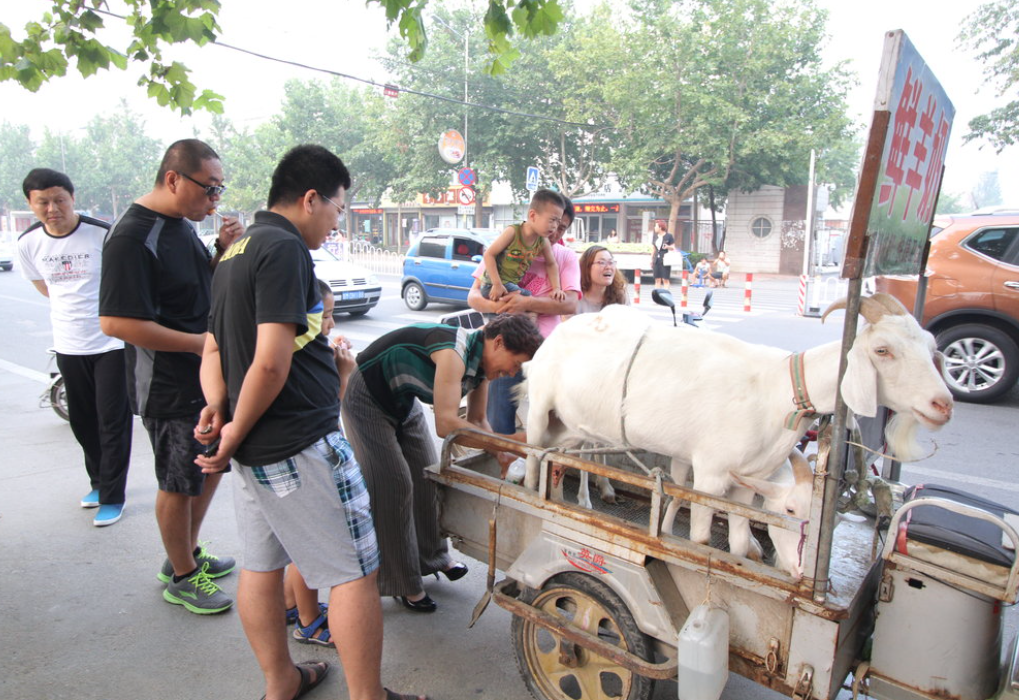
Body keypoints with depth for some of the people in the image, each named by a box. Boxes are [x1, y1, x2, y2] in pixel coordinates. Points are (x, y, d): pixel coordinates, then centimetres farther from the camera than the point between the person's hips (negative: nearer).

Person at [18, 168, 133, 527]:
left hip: (112, 342, -5)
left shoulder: (104, 234, -13)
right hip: (69, 346, 5)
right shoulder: (28, 243, 1)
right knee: (82, 422, 16)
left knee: (113, 422, 1)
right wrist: (73, 309, 13)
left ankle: (112, 496, 13)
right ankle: (98, 482, 35)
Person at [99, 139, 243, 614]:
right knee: (179, 484, 6)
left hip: (206, 377, 9)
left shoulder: (183, 225, 8)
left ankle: (188, 553, 40)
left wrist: (223, 251, -2)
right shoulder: (133, 236, -20)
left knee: (212, 466, 20)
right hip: (168, 387, -9)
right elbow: (116, 322, -24)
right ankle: (182, 579, 26)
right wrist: (198, 342, -22)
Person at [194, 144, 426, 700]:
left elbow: (213, 349, 17)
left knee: (261, 565, 19)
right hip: (301, 444, -10)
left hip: (253, 447, 10)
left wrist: (216, 406, 1)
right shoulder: (285, 248, -15)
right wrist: (236, 432, -11)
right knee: (353, 571, 1)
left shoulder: (237, 251, 16)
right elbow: (272, 362, -23)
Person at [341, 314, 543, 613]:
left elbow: (477, 420, 2)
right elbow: (446, 425, -41)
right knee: (393, 487, -6)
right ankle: (404, 586, 6)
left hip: (404, 399, 9)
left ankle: (433, 556, 28)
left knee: (427, 476, 10)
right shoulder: (455, 352, -34)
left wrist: (503, 456, -12)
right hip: (368, 401, -9)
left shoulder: (481, 362, -6)